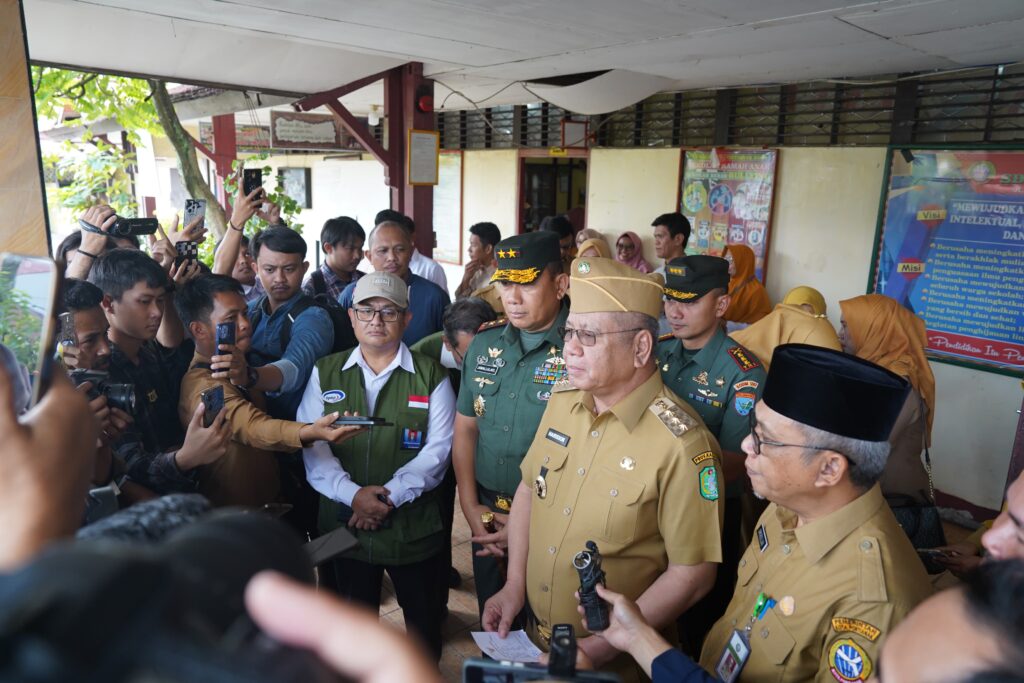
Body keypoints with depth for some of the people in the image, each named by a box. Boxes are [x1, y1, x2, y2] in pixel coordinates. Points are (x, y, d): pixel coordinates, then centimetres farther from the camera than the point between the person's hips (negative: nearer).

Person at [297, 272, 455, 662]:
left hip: (414, 524, -1)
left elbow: (437, 450, -8)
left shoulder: (431, 377, -2)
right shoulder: (325, 373, 4)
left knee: (425, 627, 14)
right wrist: (353, 494, -18)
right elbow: (312, 444, -4)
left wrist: (390, 496, -18)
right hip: (344, 523, 2)